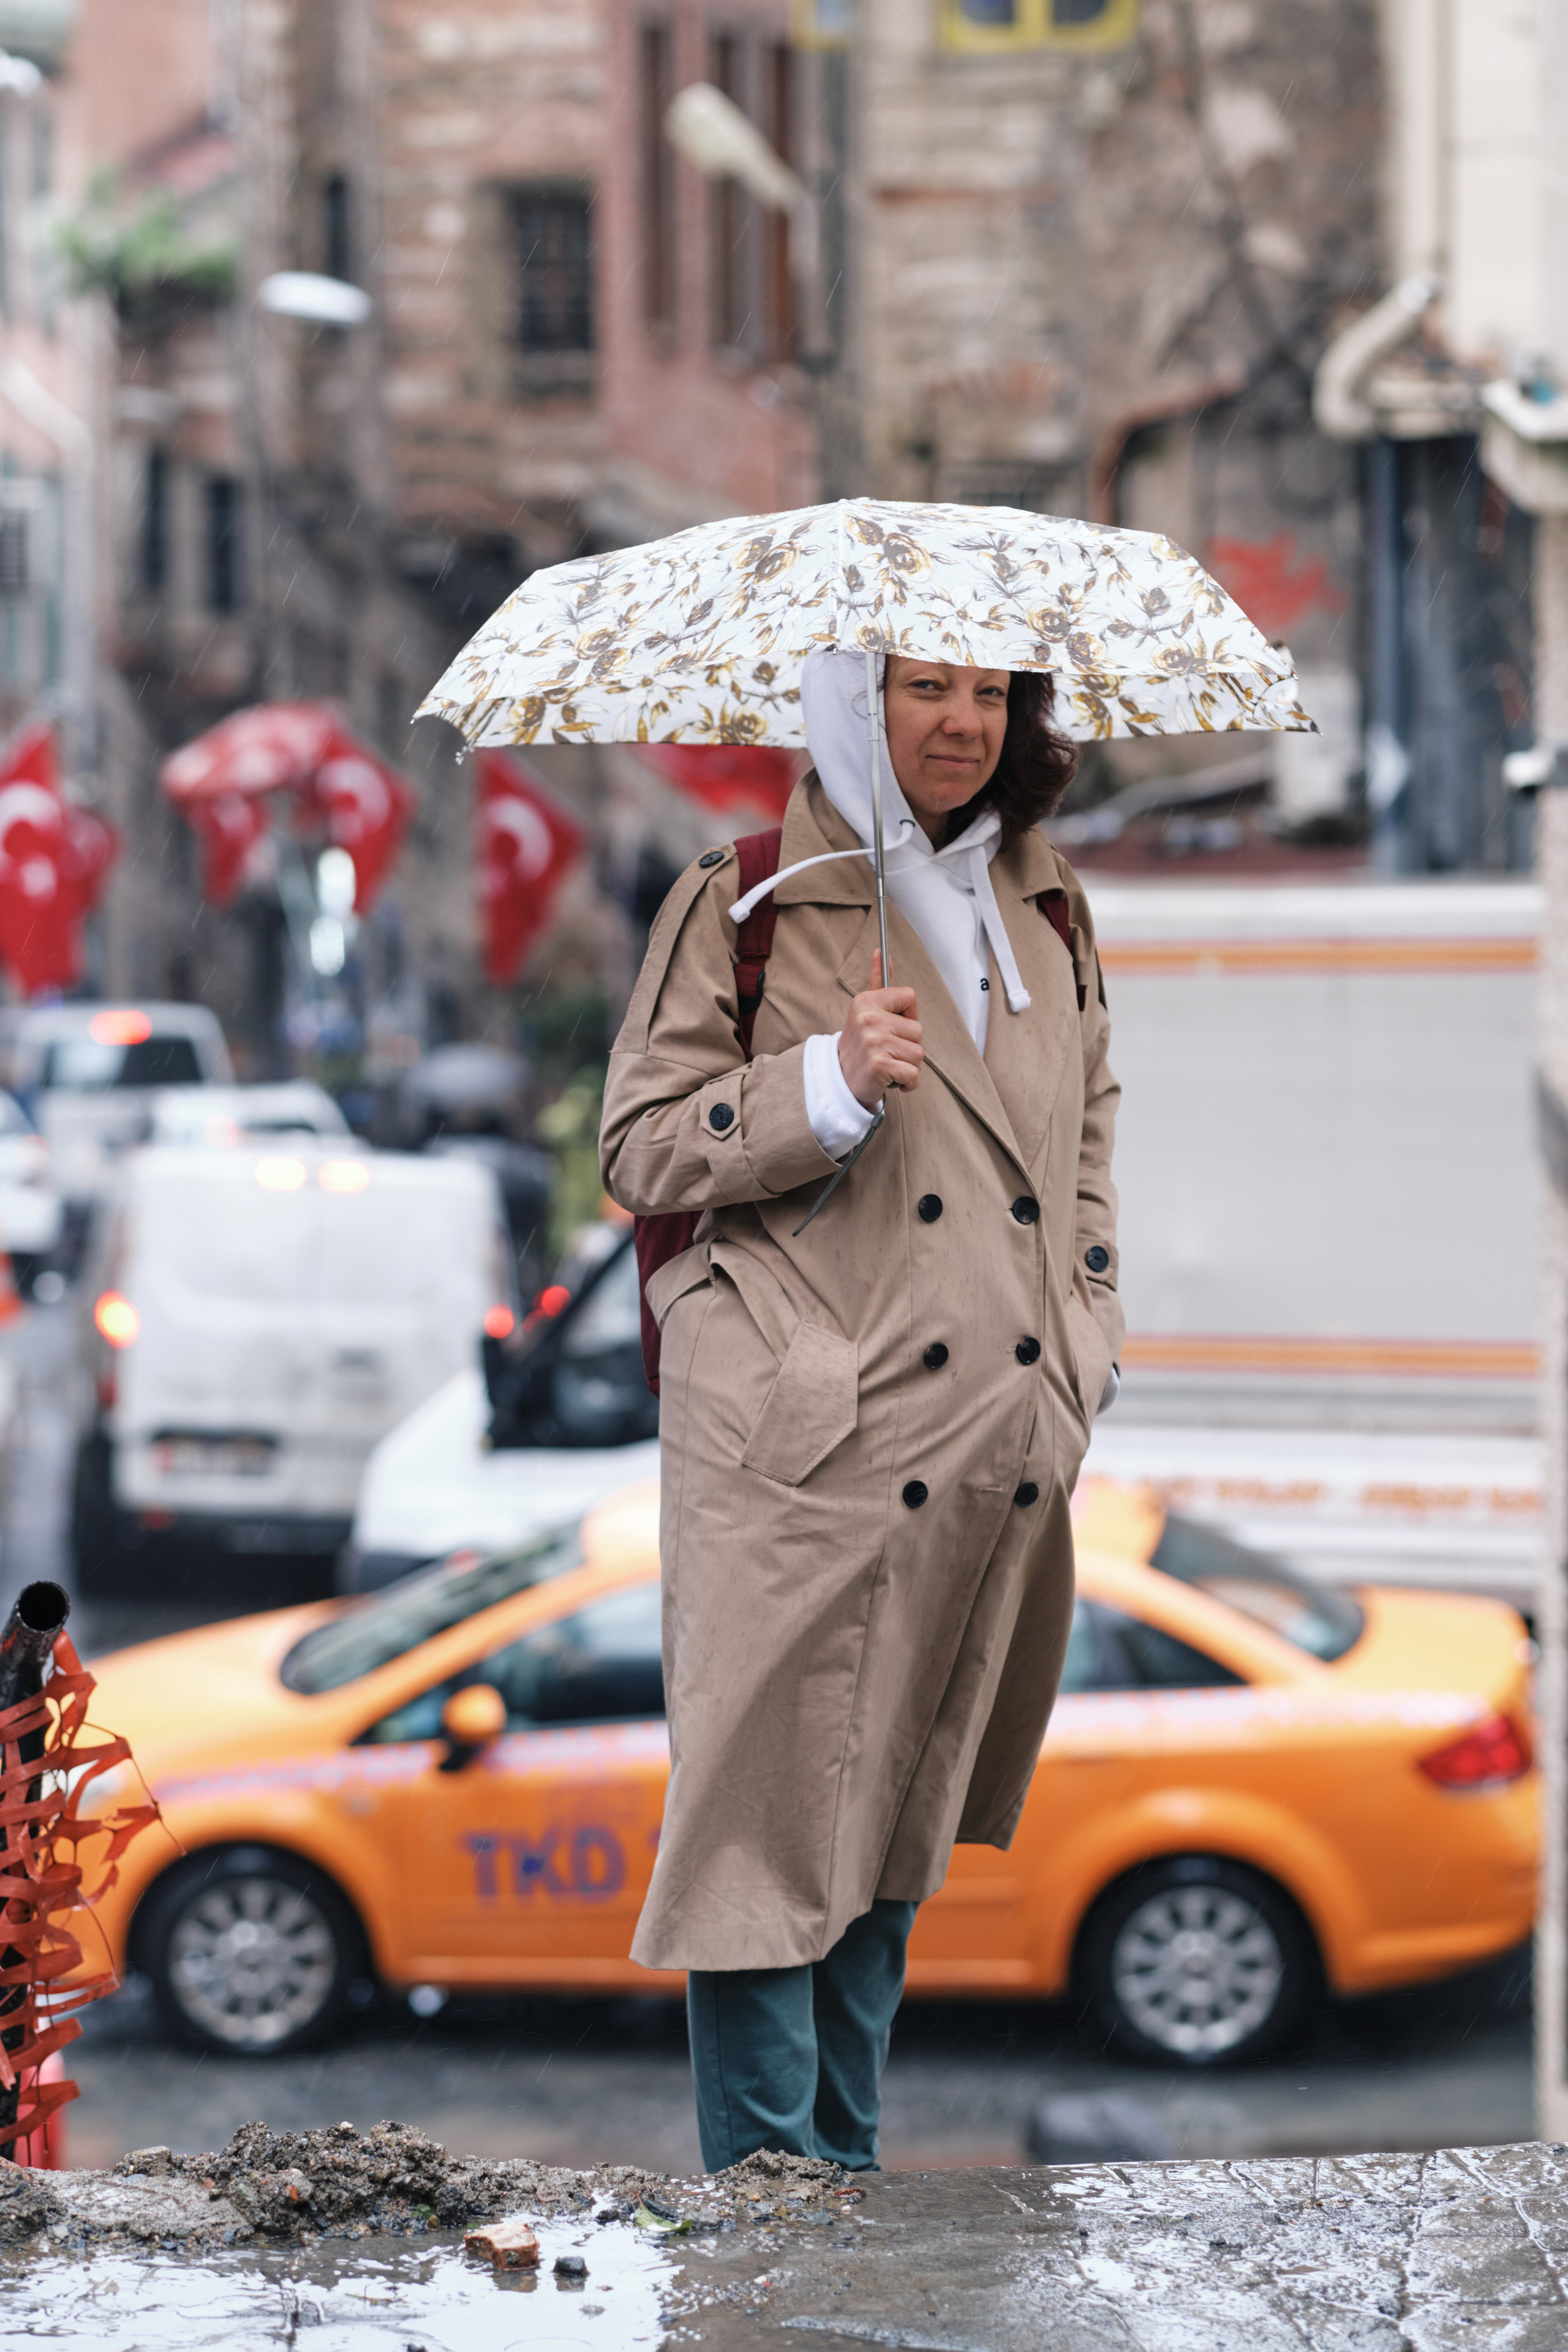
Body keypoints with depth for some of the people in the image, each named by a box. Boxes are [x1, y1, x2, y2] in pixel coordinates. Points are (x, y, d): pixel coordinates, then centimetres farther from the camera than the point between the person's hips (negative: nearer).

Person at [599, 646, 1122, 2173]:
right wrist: (827, 1083, -19)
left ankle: (847, 2172, 23)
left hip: (999, 1449, 6)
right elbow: (640, 1147, -5)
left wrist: (1089, 1322, 17)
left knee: (900, 1812, 13)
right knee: (777, 1809, -6)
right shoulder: (744, 901, -2)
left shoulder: (1042, 906, 15)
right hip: (805, 1448, -6)